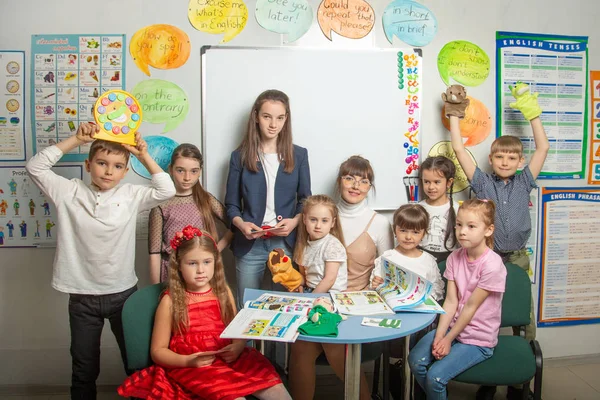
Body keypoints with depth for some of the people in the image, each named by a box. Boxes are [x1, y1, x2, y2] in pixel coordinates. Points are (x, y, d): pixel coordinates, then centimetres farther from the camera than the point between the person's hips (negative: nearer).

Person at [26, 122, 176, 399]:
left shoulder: (130, 195, -3)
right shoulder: (70, 193, -2)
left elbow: (167, 190, -12)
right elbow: (35, 167, -8)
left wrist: (144, 156, -13)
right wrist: (75, 140, -12)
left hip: (123, 292, 0)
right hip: (82, 297, 0)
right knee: (84, 369, 15)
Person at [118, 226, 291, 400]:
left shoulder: (223, 292, 8)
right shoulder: (171, 301, -2)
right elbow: (158, 350, 0)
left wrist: (238, 347, -9)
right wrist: (188, 361, -17)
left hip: (229, 359, 4)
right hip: (192, 368, -3)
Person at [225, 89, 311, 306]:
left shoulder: (298, 155, 4)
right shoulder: (240, 156, 2)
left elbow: (305, 200, 6)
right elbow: (231, 204, 4)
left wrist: (294, 221, -13)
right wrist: (241, 223, -16)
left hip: (286, 242, 1)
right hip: (250, 244, 0)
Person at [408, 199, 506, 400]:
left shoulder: (492, 265, -20)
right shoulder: (454, 258, -2)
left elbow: (470, 307, -17)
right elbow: (451, 301, -5)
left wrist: (448, 340, -12)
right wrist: (439, 335, -15)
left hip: (478, 339, -5)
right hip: (453, 326, 5)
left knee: (435, 376, -18)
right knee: (416, 360, -13)